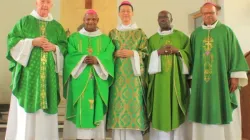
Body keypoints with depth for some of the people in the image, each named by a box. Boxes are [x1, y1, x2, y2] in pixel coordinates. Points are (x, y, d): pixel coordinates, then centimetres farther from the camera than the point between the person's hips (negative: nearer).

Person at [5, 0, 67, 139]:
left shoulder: (57, 26, 13)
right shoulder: (24, 21, 7)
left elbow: (64, 47, 11)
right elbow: (12, 41, 0)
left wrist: (55, 48, -9)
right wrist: (32, 42, -12)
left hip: (48, 75, 2)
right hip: (28, 73, -2)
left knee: (45, 113, 3)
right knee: (25, 113, -2)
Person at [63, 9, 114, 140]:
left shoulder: (105, 39, 12)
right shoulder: (74, 38, 10)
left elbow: (108, 58, -1)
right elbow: (70, 57, -3)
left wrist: (97, 60, -19)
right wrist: (83, 59, -19)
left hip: (98, 82, 1)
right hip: (79, 81, -1)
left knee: (97, 109, 2)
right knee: (80, 109, -2)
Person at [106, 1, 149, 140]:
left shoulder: (140, 32, 9)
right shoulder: (113, 33, 13)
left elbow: (146, 53, 3)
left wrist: (133, 53, -12)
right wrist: (116, 53, -9)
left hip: (133, 75, -1)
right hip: (118, 74, 1)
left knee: (133, 102, -4)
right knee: (119, 103, -1)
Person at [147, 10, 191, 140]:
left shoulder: (182, 36, 9)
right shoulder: (152, 39, 12)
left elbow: (189, 56, 4)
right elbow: (147, 60, 6)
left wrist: (177, 51, -11)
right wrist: (157, 52, -10)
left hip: (176, 80, -1)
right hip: (158, 81, 1)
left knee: (176, 111, 0)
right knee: (159, 112, 0)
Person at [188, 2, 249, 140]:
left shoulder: (226, 31, 3)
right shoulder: (195, 34, 10)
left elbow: (235, 53, -1)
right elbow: (192, 56, 12)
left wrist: (235, 76, -9)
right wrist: (191, 76, 7)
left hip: (222, 79, -2)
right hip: (201, 81, 2)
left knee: (224, 112, 2)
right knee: (204, 112, 6)